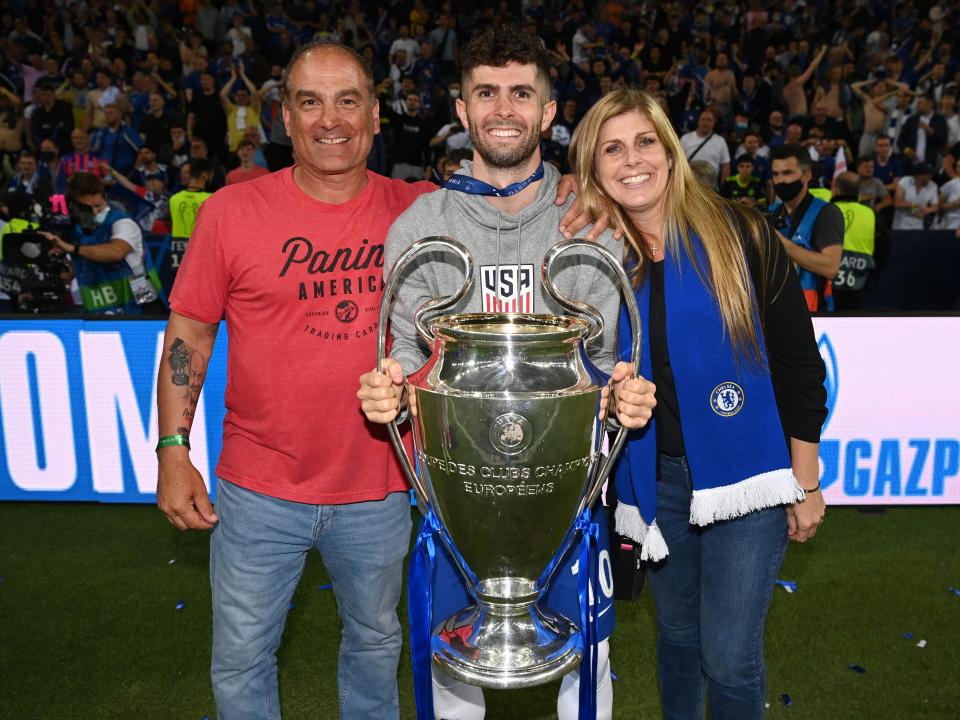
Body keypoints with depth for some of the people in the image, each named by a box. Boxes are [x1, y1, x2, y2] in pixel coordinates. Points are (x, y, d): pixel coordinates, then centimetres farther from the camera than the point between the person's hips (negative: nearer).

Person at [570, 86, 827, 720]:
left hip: (745, 475, -2)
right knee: (678, 635, 19)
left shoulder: (738, 234, -8)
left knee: (730, 658, 1)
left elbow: (799, 362, -5)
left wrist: (806, 484, -3)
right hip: (653, 481, 3)